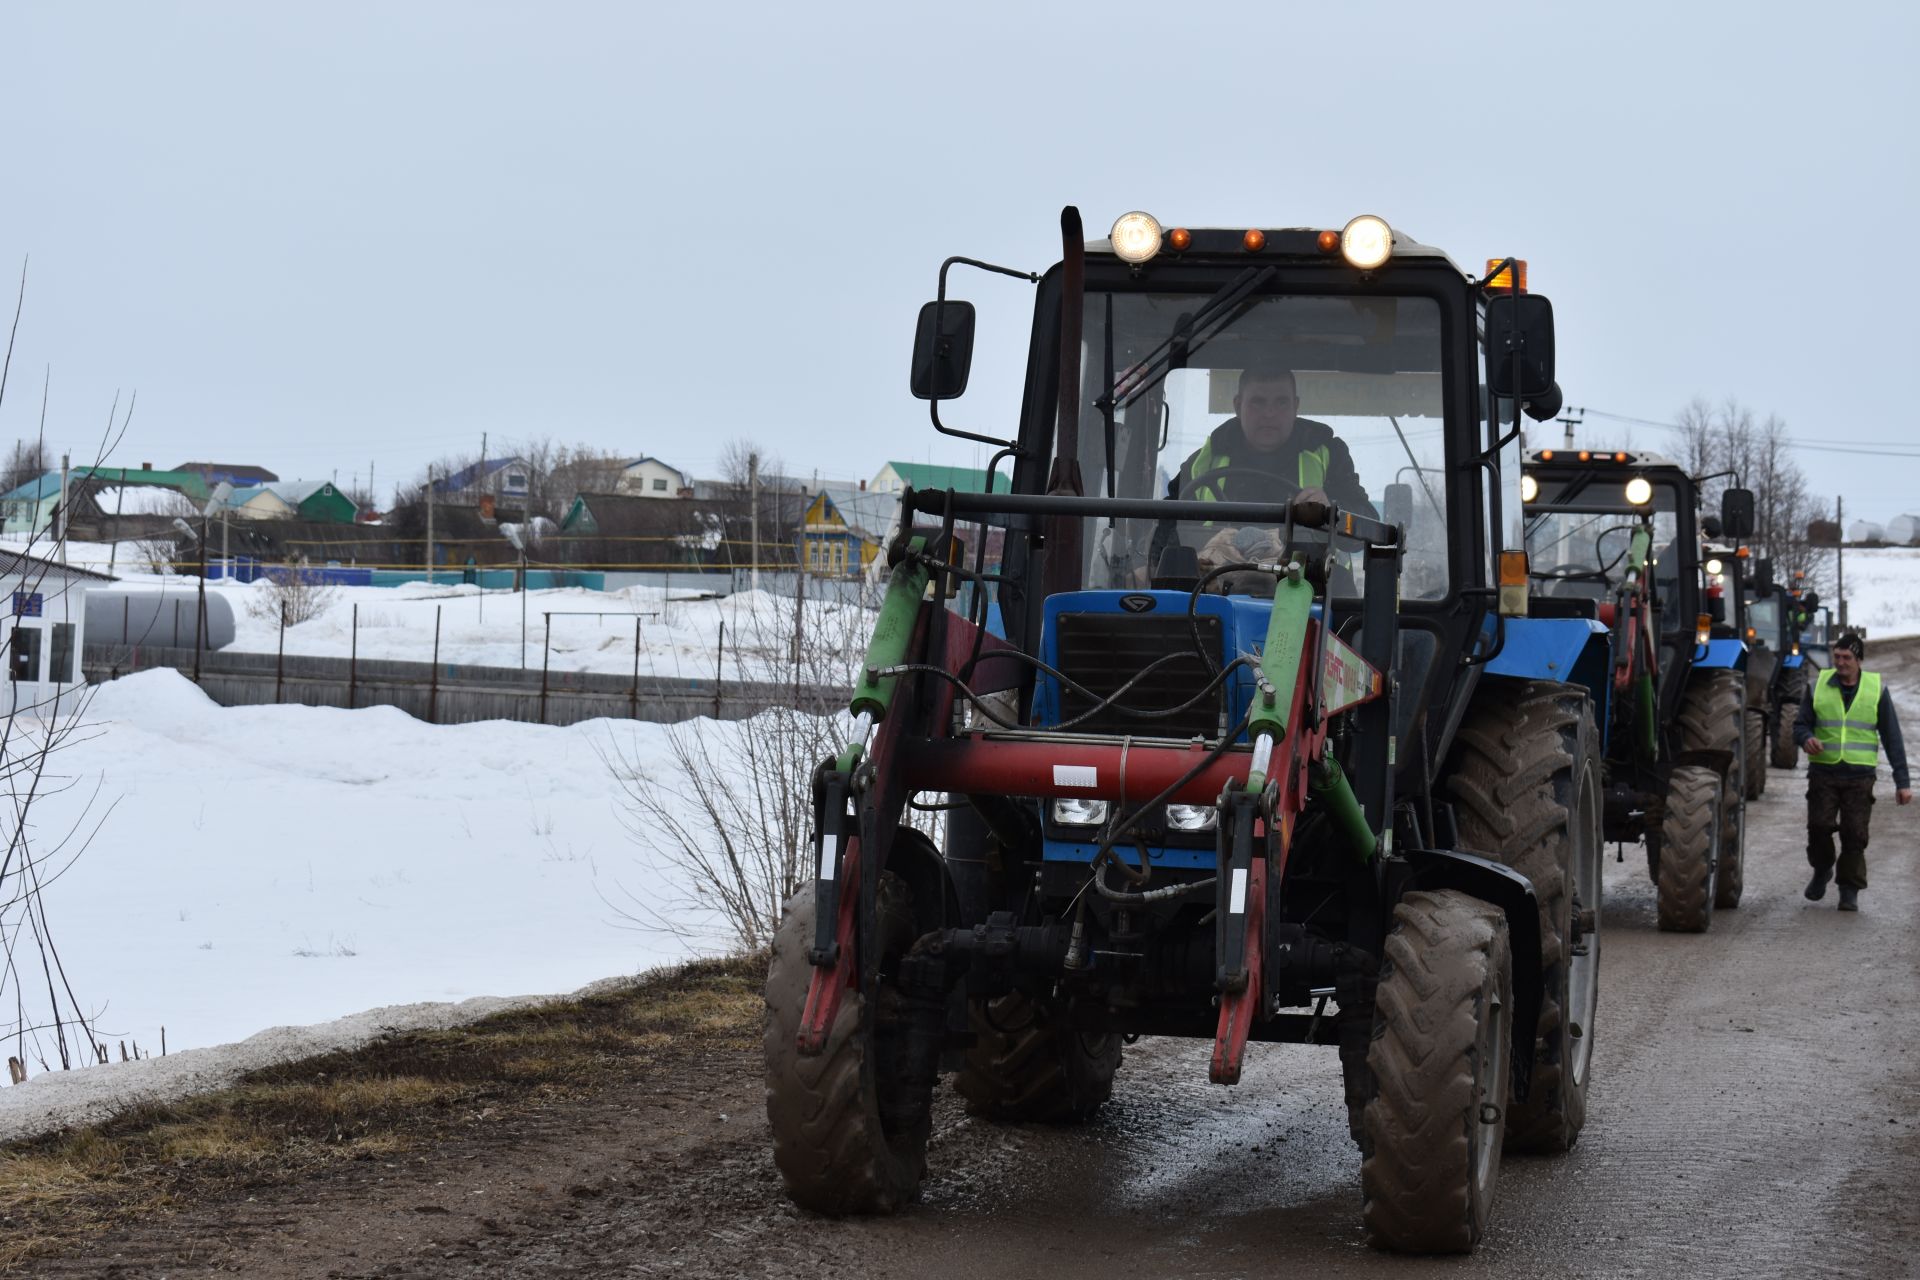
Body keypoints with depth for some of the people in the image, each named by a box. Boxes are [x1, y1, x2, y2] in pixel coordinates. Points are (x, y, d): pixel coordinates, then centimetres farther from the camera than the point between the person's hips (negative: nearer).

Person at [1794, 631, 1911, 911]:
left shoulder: (1876, 690, 2)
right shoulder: (1818, 686, 4)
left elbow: (1892, 738, 5)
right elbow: (1800, 725, 9)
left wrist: (1902, 782, 1)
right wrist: (1806, 739, -17)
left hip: (1859, 776, -1)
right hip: (1823, 772, 1)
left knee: (1855, 834, -5)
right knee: (1819, 826, -8)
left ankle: (1850, 890, 7)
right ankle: (1822, 871, 20)